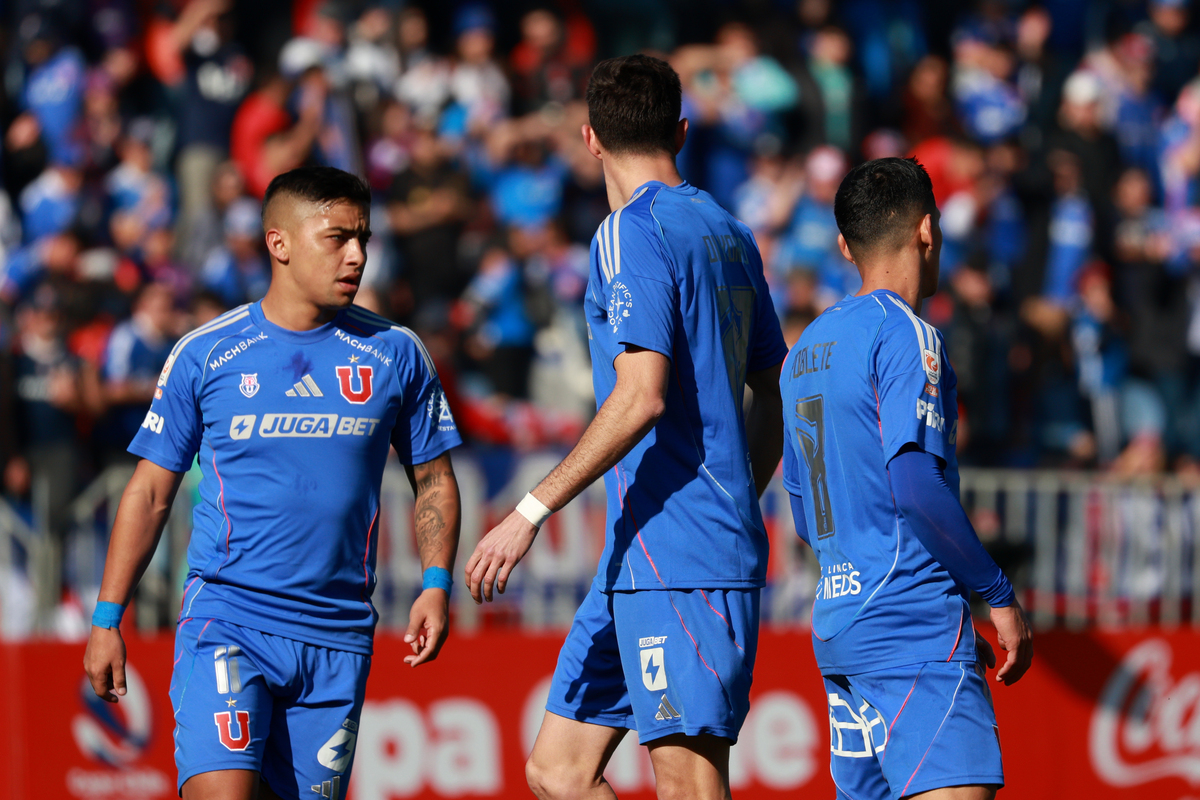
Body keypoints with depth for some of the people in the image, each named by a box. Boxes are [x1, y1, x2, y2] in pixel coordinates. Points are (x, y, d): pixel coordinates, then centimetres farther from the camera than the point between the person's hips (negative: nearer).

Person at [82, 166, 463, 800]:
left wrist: (436, 583, -2)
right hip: (226, 617, -2)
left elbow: (433, 480, 15)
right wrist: (107, 618, 4)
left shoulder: (395, 355, 6)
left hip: (337, 635, 2)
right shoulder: (204, 355, 1)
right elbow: (150, 493, 7)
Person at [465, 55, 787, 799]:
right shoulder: (728, 233, 16)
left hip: (670, 554, -9)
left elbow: (642, 396, -20)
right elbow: (771, 396, 22)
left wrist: (531, 512, -19)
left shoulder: (633, 231, -10)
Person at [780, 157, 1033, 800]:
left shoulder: (805, 352, 18)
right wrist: (999, 595, -12)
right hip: (916, 628, -9)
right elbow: (914, 483, -19)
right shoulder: (905, 336, -8)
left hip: (837, 622, 9)